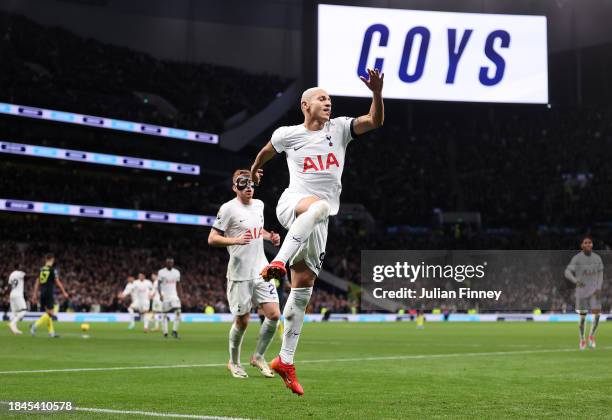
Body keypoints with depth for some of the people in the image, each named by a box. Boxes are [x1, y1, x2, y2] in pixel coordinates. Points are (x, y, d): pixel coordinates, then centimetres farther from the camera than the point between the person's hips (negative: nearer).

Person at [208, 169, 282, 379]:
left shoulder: (258, 204, 11)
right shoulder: (228, 208, -9)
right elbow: (212, 238, -10)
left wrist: (270, 236, 9)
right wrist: (235, 240, -24)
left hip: (261, 270, 6)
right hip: (240, 273, -6)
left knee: (274, 315, -4)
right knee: (242, 321, 2)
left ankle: (258, 356, 16)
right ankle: (234, 362, 24)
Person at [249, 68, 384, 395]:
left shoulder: (340, 128, 9)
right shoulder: (287, 134, 4)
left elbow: (375, 121, -4)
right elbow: (266, 151, 25)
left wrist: (377, 93, -21)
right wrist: (255, 169, 42)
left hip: (317, 222, 4)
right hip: (292, 204, -3)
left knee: (303, 287, 2)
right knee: (318, 205, -40)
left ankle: (285, 361, 8)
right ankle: (278, 262, -44)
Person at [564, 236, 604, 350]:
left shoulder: (597, 258, 2)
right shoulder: (576, 258, -8)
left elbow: (600, 274, 6)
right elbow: (567, 273, -13)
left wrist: (599, 288, -9)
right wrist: (576, 281, -32)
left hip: (594, 291, 2)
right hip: (581, 291, -2)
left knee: (597, 314, -12)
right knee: (582, 317, 4)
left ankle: (591, 335, 13)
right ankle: (582, 340, 24)